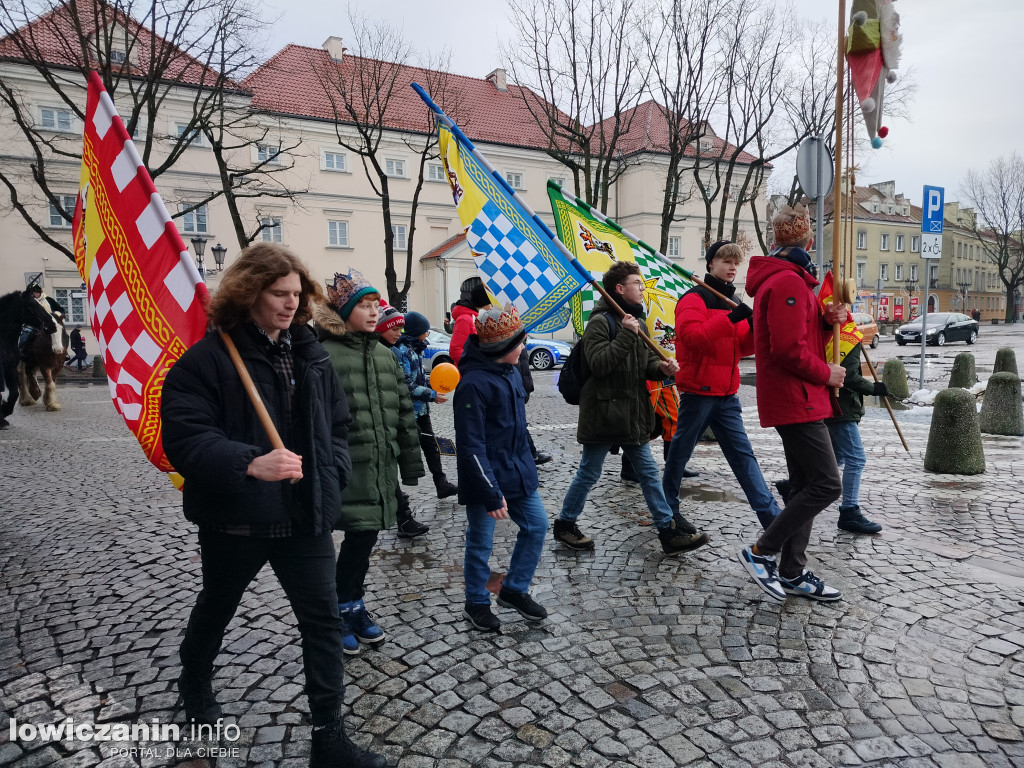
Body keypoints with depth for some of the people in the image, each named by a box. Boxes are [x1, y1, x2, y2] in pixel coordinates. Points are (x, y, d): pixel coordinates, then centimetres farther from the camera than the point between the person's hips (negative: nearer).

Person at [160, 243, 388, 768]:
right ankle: (194, 682, 55)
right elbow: (183, 437, -22)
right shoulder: (208, 358, -14)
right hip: (235, 519, -3)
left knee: (324, 621, 4)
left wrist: (331, 475, 0)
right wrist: (249, 463, -36)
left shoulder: (310, 355, 4)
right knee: (217, 607, 24)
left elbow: (337, 424, 13)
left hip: (306, 518, 4)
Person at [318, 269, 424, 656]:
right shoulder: (325, 356, -11)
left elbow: (403, 412, 15)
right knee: (360, 535, -3)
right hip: (347, 469, -6)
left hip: (382, 466, 6)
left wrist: (410, 463, 14)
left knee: (366, 536, 13)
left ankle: (354, 605, 32)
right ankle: (343, 609, 21)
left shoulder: (385, 355, 12)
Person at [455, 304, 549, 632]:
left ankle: (514, 591, 31)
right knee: (481, 543, 8)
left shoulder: (511, 373, 5)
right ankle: (476, 603, 30)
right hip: (486, 479, -8)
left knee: (537, 526, 13)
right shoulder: (473, 384, -22)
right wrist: (491, 493, -21)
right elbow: (472, 446, -22)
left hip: (518, 472, 8)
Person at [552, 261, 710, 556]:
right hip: (603, 413, -8)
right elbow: (598, 364, -24)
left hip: (633, 415, 8)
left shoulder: (637, 321, 14)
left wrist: (661, 367, -7)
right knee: (588, 474, 5)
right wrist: (626, 335, -27)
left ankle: (669, 533, 18)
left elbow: (647, 362, 15)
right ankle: (565, 524, 23)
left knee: (649, 473, 11)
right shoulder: (600, 321, -13)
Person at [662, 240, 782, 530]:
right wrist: (730, 319, -31)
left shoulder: (732, 302, 17)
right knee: (680, 451, 5)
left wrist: (754, 329, -6)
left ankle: (770, 515, 3)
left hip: (727, 393, 7)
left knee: (743, 453, 4)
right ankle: (668, 507, 22)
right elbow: (691, 335, -25)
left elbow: (743, 348, 14)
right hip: (698, 389, -7)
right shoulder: (695, 298, -6)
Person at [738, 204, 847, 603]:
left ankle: (792, 573, 19)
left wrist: (829, 318, 2)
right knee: (826, 484, -9)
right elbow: (789, 349, -23)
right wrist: (826, 374, -10)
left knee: (805, 486, 12)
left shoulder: (790, 279, 19)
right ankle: (762, 552, 0)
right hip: (796, 401, -11)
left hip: (798, 400, 11)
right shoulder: (787, 281, -16)